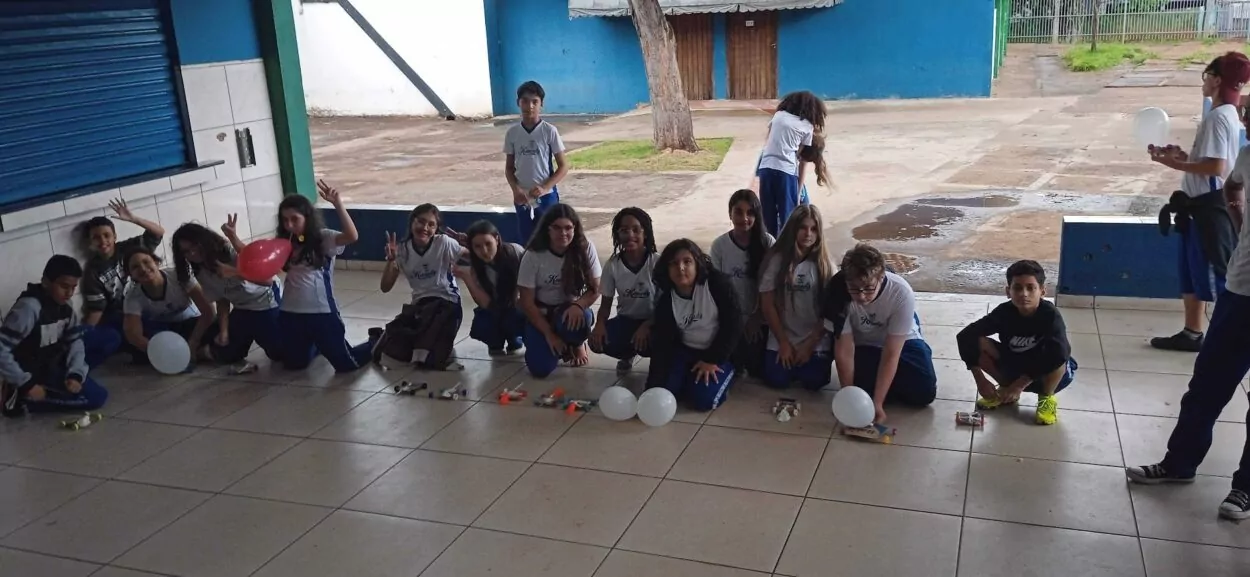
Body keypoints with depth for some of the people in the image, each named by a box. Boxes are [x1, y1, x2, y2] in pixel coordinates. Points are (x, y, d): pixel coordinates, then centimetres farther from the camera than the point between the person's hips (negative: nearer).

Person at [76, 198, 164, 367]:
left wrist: (132, 218, -24)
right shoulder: (92, 271, -8)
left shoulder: (127, 249, -3)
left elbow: (158, 233, -11)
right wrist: (85, 333, -21)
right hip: (114, 318, -2)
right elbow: (96, 308, -9)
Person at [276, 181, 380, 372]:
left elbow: (352, 236, -28)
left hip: (322, 312, -5)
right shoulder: (285, 243, 6)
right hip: (290, 313, 5)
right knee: (295, 364, 17)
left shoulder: (323, 238, -9)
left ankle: (376, 341, 30)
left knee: (346, 365, 0)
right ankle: (318, 346, 47)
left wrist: (337, 203, -38)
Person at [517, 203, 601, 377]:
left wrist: (578, 305, -30)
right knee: (540, 368, -19)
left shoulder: (586, 249, -15)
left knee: (580, 318, -37)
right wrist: (549, 334, -16)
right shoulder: (533, 256, -18)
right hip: (541, 314, 0)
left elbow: (595, 289, -9)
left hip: (571, 311, 1)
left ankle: (577, 344, 2)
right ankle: (561, 345, 17)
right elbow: (527, 302, -12)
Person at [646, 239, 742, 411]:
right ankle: (692, 376, 15)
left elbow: (733, 324, -17)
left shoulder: (717, 284, -21)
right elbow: (661, 343, -12)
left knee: (703, 399, -22)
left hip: (719, 352, -4)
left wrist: (712, 360, -15)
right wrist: (654, 387, -20)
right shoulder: (665, 301, -11)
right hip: (685, 350, 4)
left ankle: (727, 373, 7)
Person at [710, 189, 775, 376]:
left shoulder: (766, 242, -11)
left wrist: (756, 317, -8)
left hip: (760, 318, -1)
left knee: (759, 369, -5)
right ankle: (740, 357, 30)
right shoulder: (719, 245, -8)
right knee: (734, 365, -4)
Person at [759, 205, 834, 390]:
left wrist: (809, 345, -11)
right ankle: (789, 357, 19)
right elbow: (767, 305, -5)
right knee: (777, 380, -13)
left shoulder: (824, 263, -4)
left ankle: (806, 358, 17)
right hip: (781, 339, 0)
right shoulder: (776, 259, -6)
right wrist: (784, 343, -7)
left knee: (813, 381, -16)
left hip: (816, 341, 0)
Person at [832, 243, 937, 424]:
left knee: (924, 392, -17)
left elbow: (891, 354, -30)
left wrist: (877, 402, -33)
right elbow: (844, 350, -24)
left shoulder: (902, 293, -34)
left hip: (901, 342, 0)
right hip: (861, 346, 0)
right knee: (862, 388, -23)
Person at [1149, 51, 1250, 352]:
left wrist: (1173, 162, -19)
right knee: (1192, 272, 16)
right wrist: (1181, 155, 8)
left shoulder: (1218, 117, -17)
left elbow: (1216, 167, -24)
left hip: (1210, 206, -11)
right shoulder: (1224, 114, 15)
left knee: (1217, 274, -4)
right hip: (1201, 204, 11)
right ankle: (1191, 333, 25)